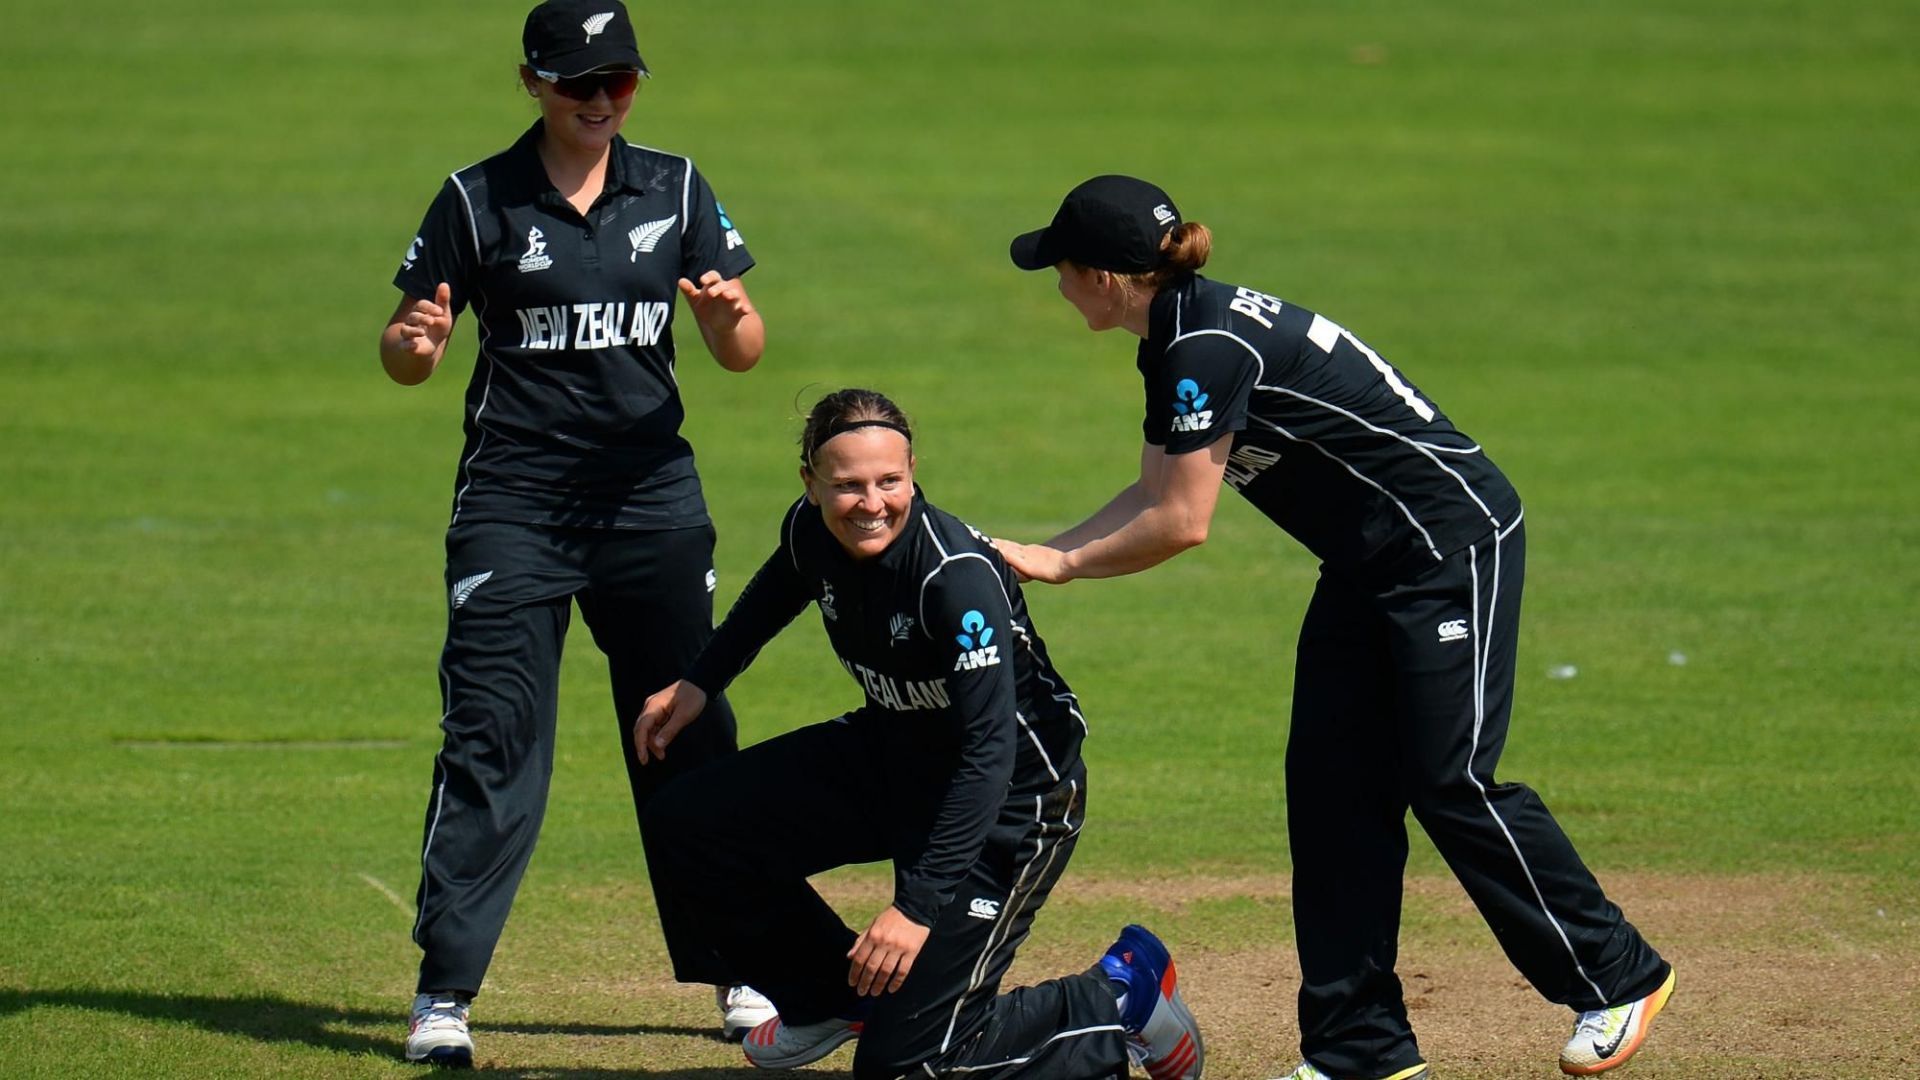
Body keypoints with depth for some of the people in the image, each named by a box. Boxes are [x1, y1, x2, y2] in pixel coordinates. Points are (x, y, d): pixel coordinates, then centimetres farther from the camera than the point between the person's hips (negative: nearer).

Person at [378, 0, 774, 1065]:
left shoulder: (674, 190, 7)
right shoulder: (478, 201, -1)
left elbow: (743, 352, 5)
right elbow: (404, 353, 1)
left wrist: (729, 317, -18)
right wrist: (414, 344, -23)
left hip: (652, 491, 3)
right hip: (513, 501, -3)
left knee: (691, 735, 8)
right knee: (491, 736, -9)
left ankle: (733, 970, 20)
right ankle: (443, 993, -6)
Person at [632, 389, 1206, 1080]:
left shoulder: (957, 574, -31)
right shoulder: (812, 533, -9)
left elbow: (991, 751, -35)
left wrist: (920, 906, -39)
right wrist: (699, 684, 16)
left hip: (1011, 797, -8)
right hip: (891, 759, 8)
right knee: (683, 827, 2)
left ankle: (1117, 998, 9)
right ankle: (836, 996, 24)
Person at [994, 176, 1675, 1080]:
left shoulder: (1211, 347, -23)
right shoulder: (1177, 344, 9)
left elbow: (1181, 523, -20)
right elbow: (1153, 496, 17)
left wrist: (1063, 564, -7)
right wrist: (1035, 554, 9)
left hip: (1455, 540, -10)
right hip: (1367, 565, 10)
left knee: (1449, 783, -9)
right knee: (1329, 783, 4)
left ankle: (1618, 977, 6)